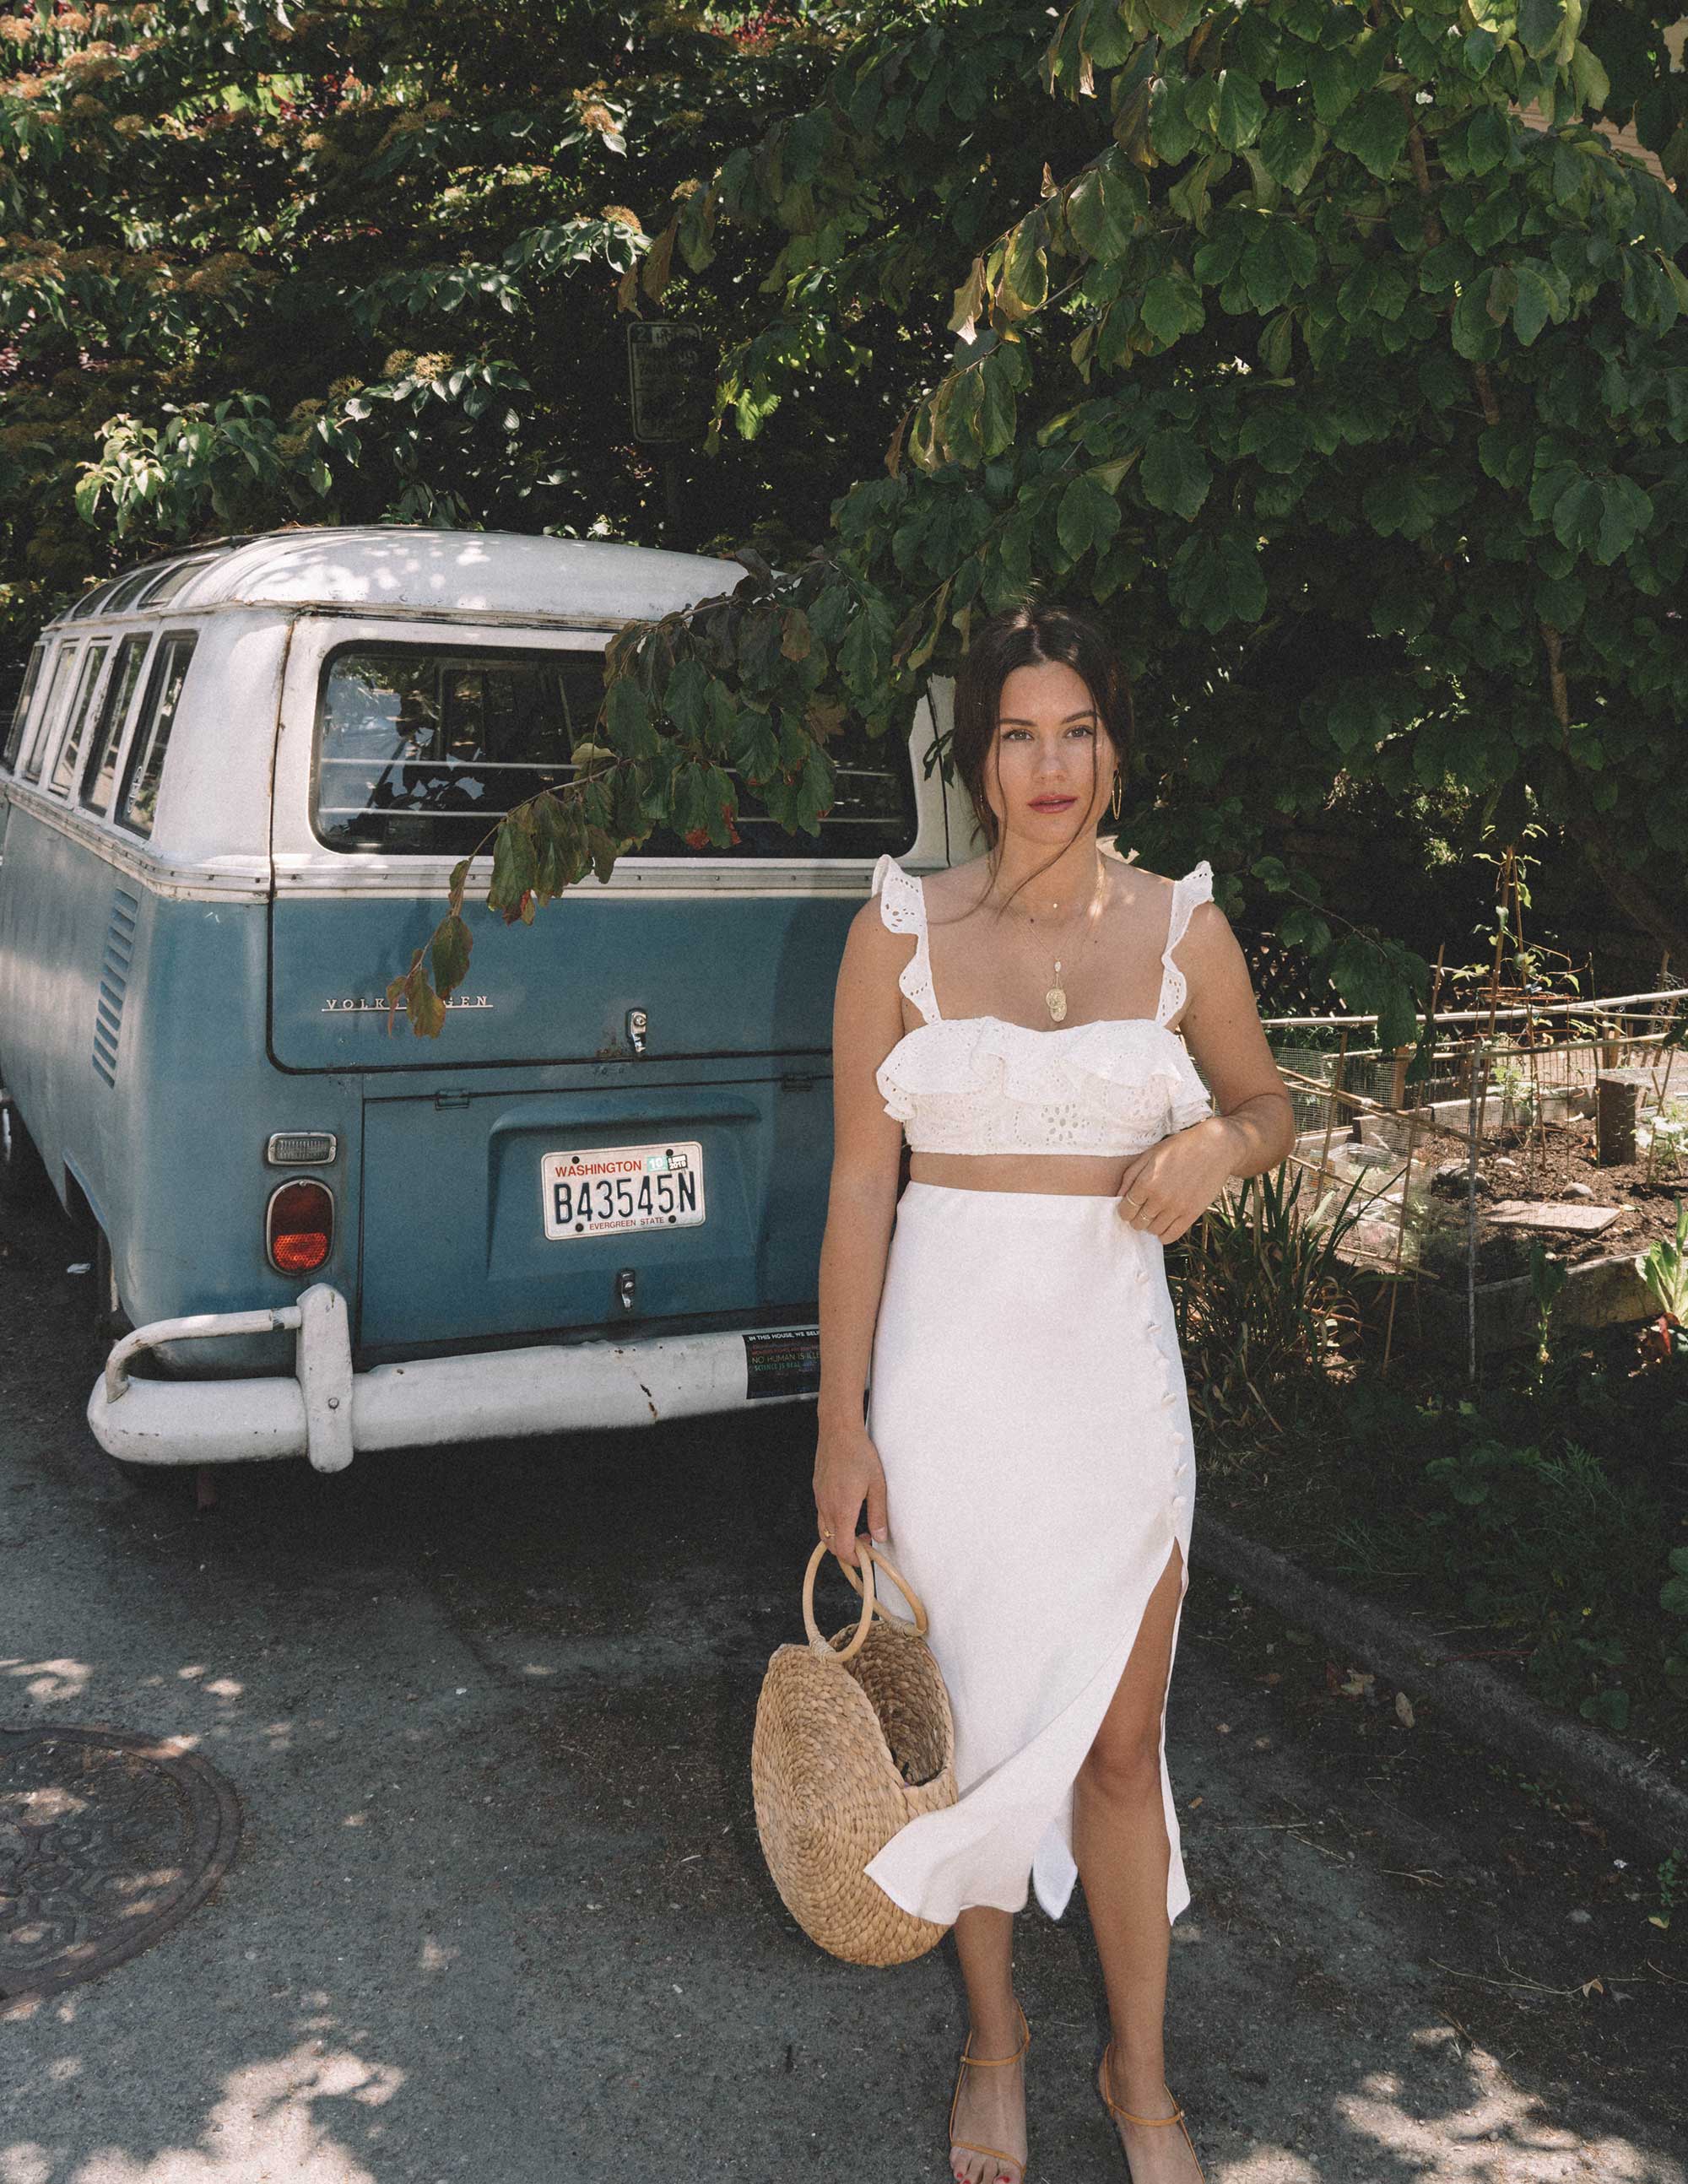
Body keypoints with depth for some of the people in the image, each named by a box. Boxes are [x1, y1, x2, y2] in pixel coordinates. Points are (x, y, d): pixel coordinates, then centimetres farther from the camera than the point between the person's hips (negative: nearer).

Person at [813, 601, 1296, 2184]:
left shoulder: (1180, 925, 1)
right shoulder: (902, 928, -2)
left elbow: (1272, 1103, 15)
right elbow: (858, 1183, -2)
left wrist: (1221, 1141, -10)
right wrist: (841, 1421, -4)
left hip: (1112, 1360, 1)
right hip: (946, 1357, 0)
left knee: (1119, 1739, 8)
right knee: (971, 1715, 12)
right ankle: (995, 2038, 35)